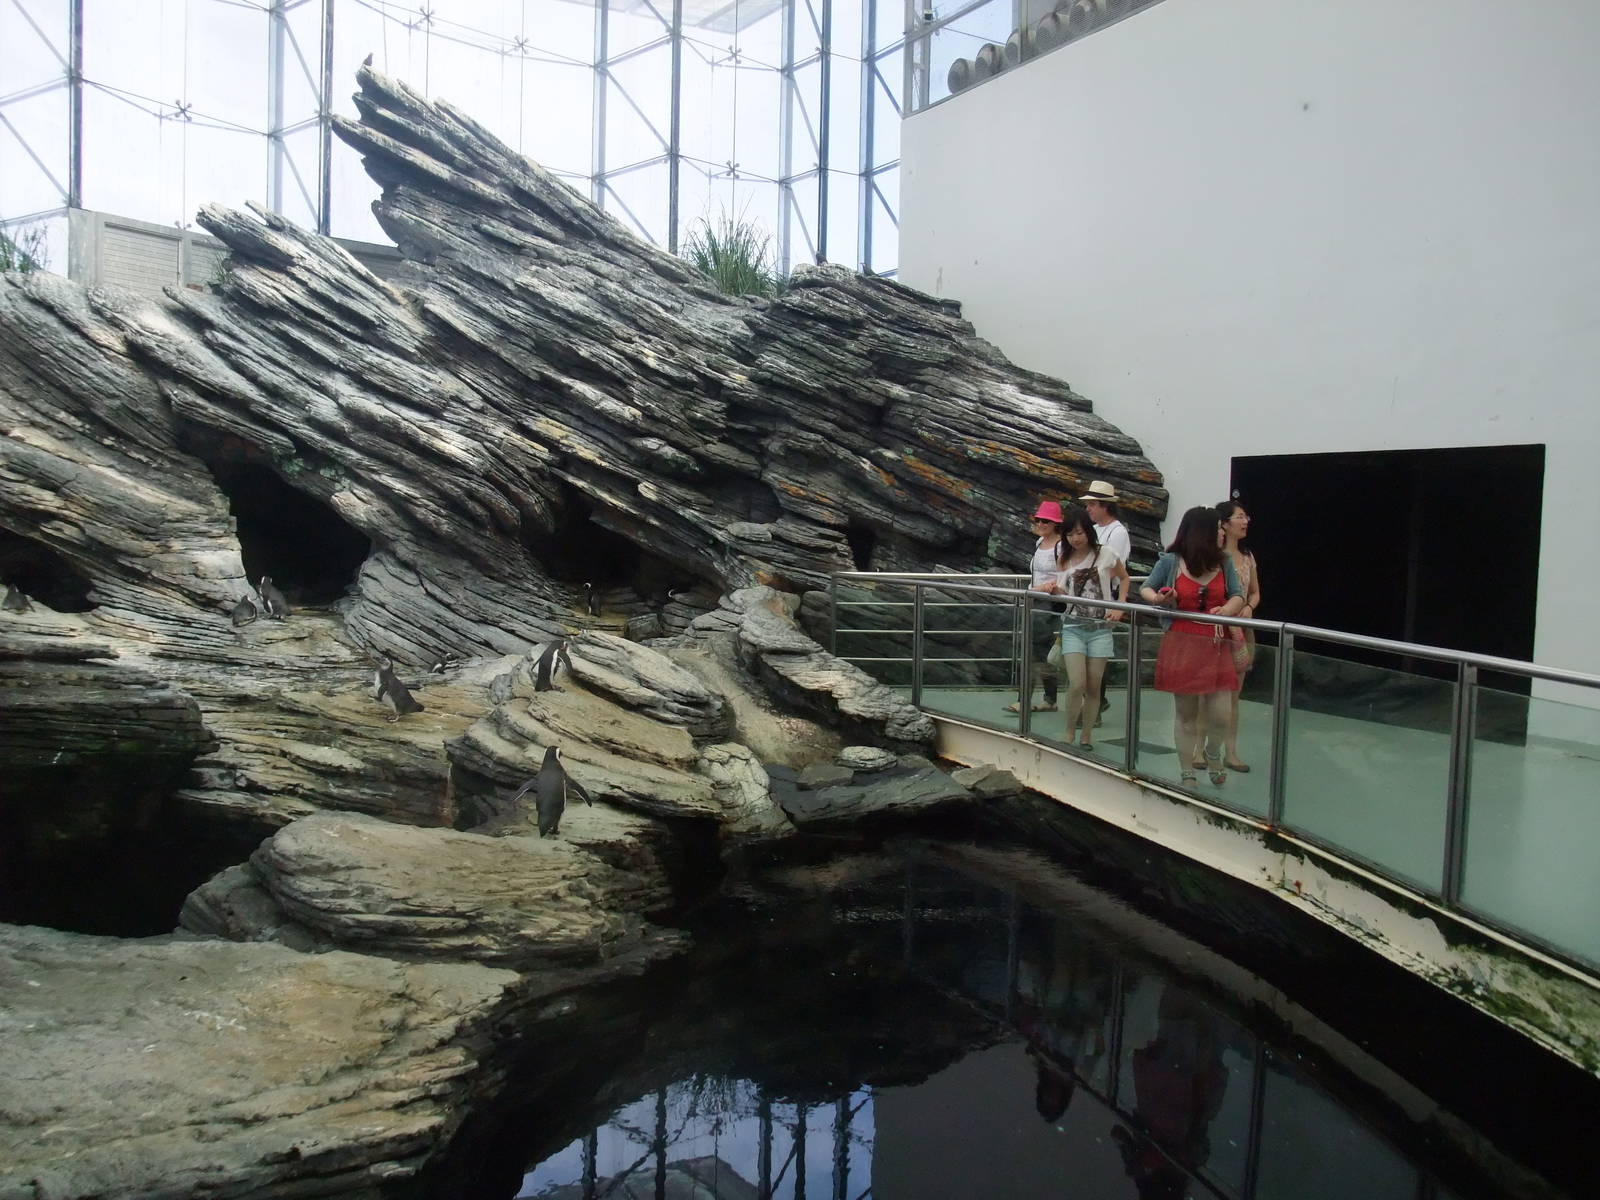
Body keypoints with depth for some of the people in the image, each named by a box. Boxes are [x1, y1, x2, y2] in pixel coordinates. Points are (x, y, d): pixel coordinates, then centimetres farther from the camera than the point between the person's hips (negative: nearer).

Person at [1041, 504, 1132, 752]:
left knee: (1093, 687, 4)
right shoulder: (1064, 559, 5)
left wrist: (1120, 606, -1)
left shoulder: (1105, 554, -2)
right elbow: (1064, 593, 8)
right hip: (1073, 627, 1)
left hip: (1100, 628, -1)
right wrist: (1054, 589, -15)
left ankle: (1086, 735, 19)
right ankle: (1069, 733, 5)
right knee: (1077, 684, -13)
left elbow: (1124, 578, 13)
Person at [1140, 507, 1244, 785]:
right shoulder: (1170, 562, -2)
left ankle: (1212, 752, 30)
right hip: (1182, 646, -2)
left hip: (1215, 646, 2)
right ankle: (1187, 774, 20)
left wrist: (1225, 611, -19)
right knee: (1185, 713, 6)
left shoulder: (1224, 563, 5)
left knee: (1220, 715, -4)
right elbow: (1146, 589, 8)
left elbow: (1238, 597, 3)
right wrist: (1158, 599, -15)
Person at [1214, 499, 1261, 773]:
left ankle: (1231, 751, 17)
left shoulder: (1247, 556, 11)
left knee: (1233, 694, 10)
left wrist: (1249, 607, -2)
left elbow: (1255, 593, 17)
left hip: (1242, 630, 6)